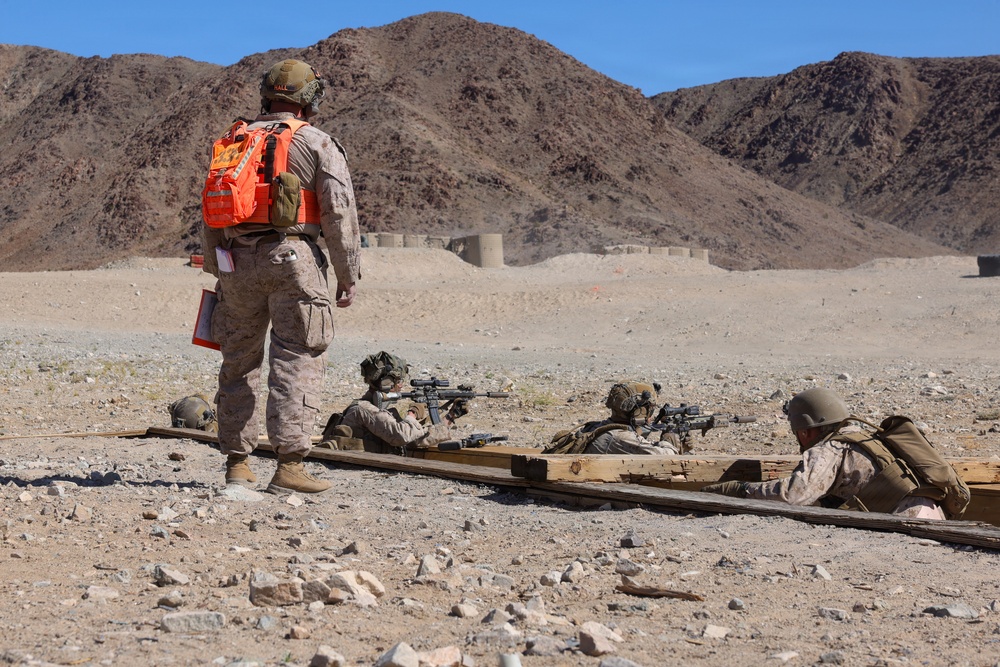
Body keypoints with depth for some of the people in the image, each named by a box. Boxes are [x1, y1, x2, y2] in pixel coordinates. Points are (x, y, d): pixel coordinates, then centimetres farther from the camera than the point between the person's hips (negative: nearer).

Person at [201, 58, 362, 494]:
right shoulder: (318, 144, 2)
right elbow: (340, 213, -6)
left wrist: (217, 271, 24)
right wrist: (348, 275, -1)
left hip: (237, 261, 5)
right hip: (292, 258, -5)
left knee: (239, 362, 12)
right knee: (297, 361, -4)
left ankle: (236, 463, 16)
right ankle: (289, 465, -10)